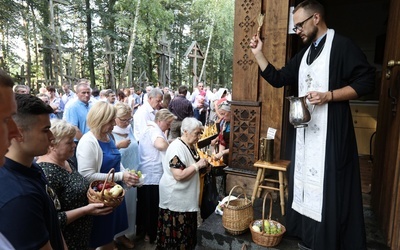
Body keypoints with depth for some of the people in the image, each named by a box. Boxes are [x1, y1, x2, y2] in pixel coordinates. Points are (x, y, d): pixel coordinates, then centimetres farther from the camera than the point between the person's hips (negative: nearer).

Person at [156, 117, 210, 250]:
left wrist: (204, 166, 3)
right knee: (176, 232, 5)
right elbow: (179, 175, -30)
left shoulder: (191, 146, 6)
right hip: (175, 197, -9)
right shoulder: (177, 148, -23)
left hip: (187, 196, 9)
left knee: (186, 231, 20)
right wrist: (198, 165, -23)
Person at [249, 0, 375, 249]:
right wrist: (258, 53, 8)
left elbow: (367, 81, -12)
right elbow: (277, 79, 14)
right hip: (306, 130, 8)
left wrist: (329, 96, -21)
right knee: (307, 182, 13)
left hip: (331, 130, -7)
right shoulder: (304, 54, 16)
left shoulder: (342, 45, -7)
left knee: (331, 187, -2)